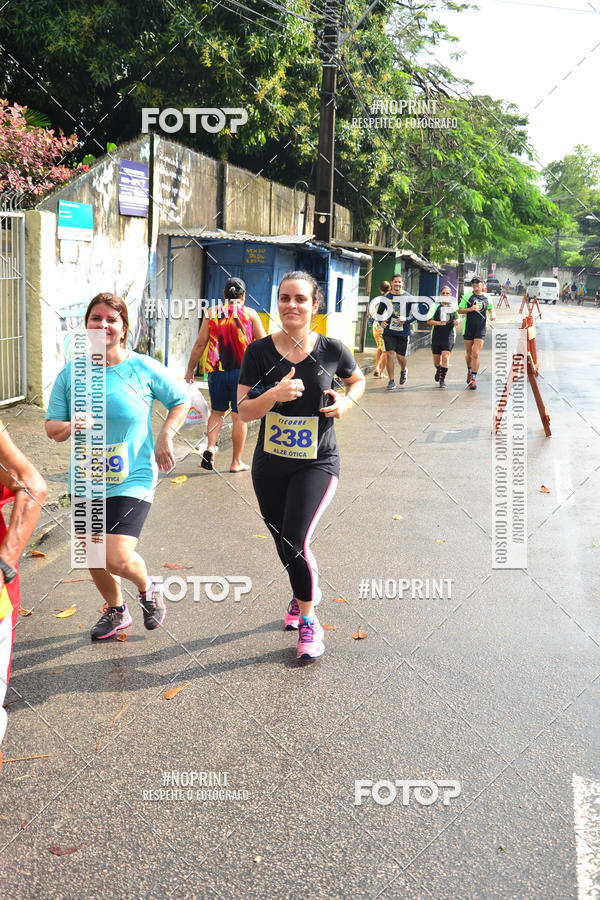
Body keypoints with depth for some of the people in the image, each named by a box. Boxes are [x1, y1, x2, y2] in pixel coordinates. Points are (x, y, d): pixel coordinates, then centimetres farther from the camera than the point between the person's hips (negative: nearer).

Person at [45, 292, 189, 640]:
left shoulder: (144, 368, -8)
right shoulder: (71, 373, -1)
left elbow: (181, 400, 7)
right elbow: (52, 426, 3)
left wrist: (165, 438, -4)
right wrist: (70, 427, -19)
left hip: (132, 481, -4)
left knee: (116, 559, -15)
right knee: (94, 559, 13)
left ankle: (148, 589, 21)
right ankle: (116, 610, 43)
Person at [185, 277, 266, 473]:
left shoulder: (212, 314, 3)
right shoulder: (250, 314, 0)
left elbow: (200, 344, 2)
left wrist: (190, 369, 11)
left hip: (216, 371, 2)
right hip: (242, 371, -2)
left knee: (217, 412, 17)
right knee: (239, 416, 5)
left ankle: (210, 447, -4)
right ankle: (236, 462, 10)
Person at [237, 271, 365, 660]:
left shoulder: (331, 349, -7)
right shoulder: (259, 351, -7)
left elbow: (358, 380, 13)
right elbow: (244, 411, -7)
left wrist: (347, 401, -8)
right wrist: (274, 394, -26)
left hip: (317, 463, -2)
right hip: (270, 463, 3)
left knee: (295, 542, -16)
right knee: (284, 544, 17)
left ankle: (309, 622, 7)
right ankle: (307, 591, 49)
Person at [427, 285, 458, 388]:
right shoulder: (436, 306, 1)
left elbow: (457, 319, 22)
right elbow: (429, 321, -3)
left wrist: (456, 322, -2)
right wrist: (439, 323, -20)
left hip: (448, 336, 0)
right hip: (436, 336, 0)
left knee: (445, 357, -14)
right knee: (436, 360, 9)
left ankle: (442, 379, -4)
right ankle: (438, 370, 43)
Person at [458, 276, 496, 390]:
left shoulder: (487, 297, 8)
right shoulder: (467, 296, 1)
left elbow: (491, 308, 26)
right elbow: (460, 310, 1)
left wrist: (493, 314, 4)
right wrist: (470, 309, -16)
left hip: (481, 329, 0)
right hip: (468, 328, 0)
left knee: (476, 354, -11)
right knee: (468, 353, 13)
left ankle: (473, 379, -10)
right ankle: (469, 371, 40)